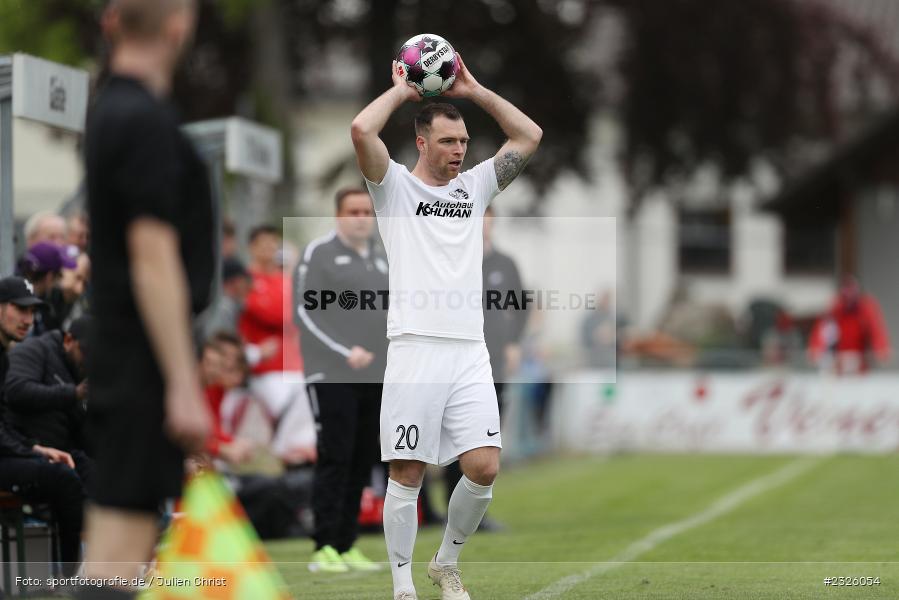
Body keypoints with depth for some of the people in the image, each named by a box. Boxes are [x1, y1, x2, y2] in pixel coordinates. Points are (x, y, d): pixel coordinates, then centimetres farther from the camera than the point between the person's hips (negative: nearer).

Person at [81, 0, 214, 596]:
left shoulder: (108, 113, 14)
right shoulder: (147, 122, -16)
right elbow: (153, 259, -21)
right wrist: (184, 386, -21)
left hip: (117, 362, 10)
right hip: (146, 366, -10)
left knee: (120, 552, 13)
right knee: (119, 552, -10)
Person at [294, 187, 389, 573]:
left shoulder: (380, 258, 18)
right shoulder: (319, 253, -2)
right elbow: (305, 311, -8)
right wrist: (345, 352, -15)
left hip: (375, 376, 6)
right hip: (332, 374, -6)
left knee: (362, 464, 5)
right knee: (335, 459, -10)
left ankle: (348, 546, 10)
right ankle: (325, 549, -8)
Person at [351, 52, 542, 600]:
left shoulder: (475, 186, 18)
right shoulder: (395, 186, 5)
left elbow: (530, 136, 15)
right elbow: (362, 131, -12)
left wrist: (475, 91, 13)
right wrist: (402, 90, 2)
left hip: (470, 353, 4)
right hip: (416, 349, -4)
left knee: (485, 468, -5)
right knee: (407, 475, -4)